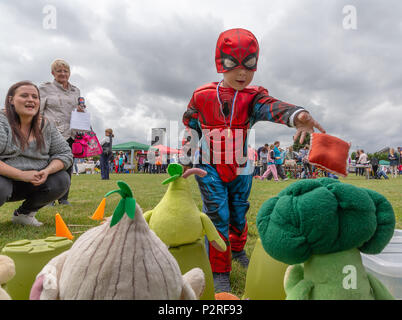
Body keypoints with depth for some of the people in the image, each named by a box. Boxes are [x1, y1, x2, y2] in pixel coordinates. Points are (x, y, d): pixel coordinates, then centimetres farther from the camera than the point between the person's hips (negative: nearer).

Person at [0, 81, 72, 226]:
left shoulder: (45, 125, 2)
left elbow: (64, 153, 1)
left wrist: (47, 171, -18)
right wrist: (21, 174, -28)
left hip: (34, 182, 5)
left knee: (61, 180, -16)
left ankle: (24, 213, 7)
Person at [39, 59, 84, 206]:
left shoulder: (76, 90, 18)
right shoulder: (45, 88, 6)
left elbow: (79, 109, 29)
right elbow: (38, 111, 2)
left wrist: (81, 111, 4)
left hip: (70, 133, 4)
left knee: (67, 166, 5)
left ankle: (64, 198, 16)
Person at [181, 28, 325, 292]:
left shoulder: (254, 97, -10)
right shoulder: (202, 96, -9)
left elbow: (271, 106, -34)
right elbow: (190, 130, 2)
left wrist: (296, 115, -56)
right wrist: (185, 161, 1)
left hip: (241, 170, 2)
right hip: (209, 169, -2)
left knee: (239, 214, 18)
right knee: (217, 217, -2)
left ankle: (237, 250, 49)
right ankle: (219, 272, 18)